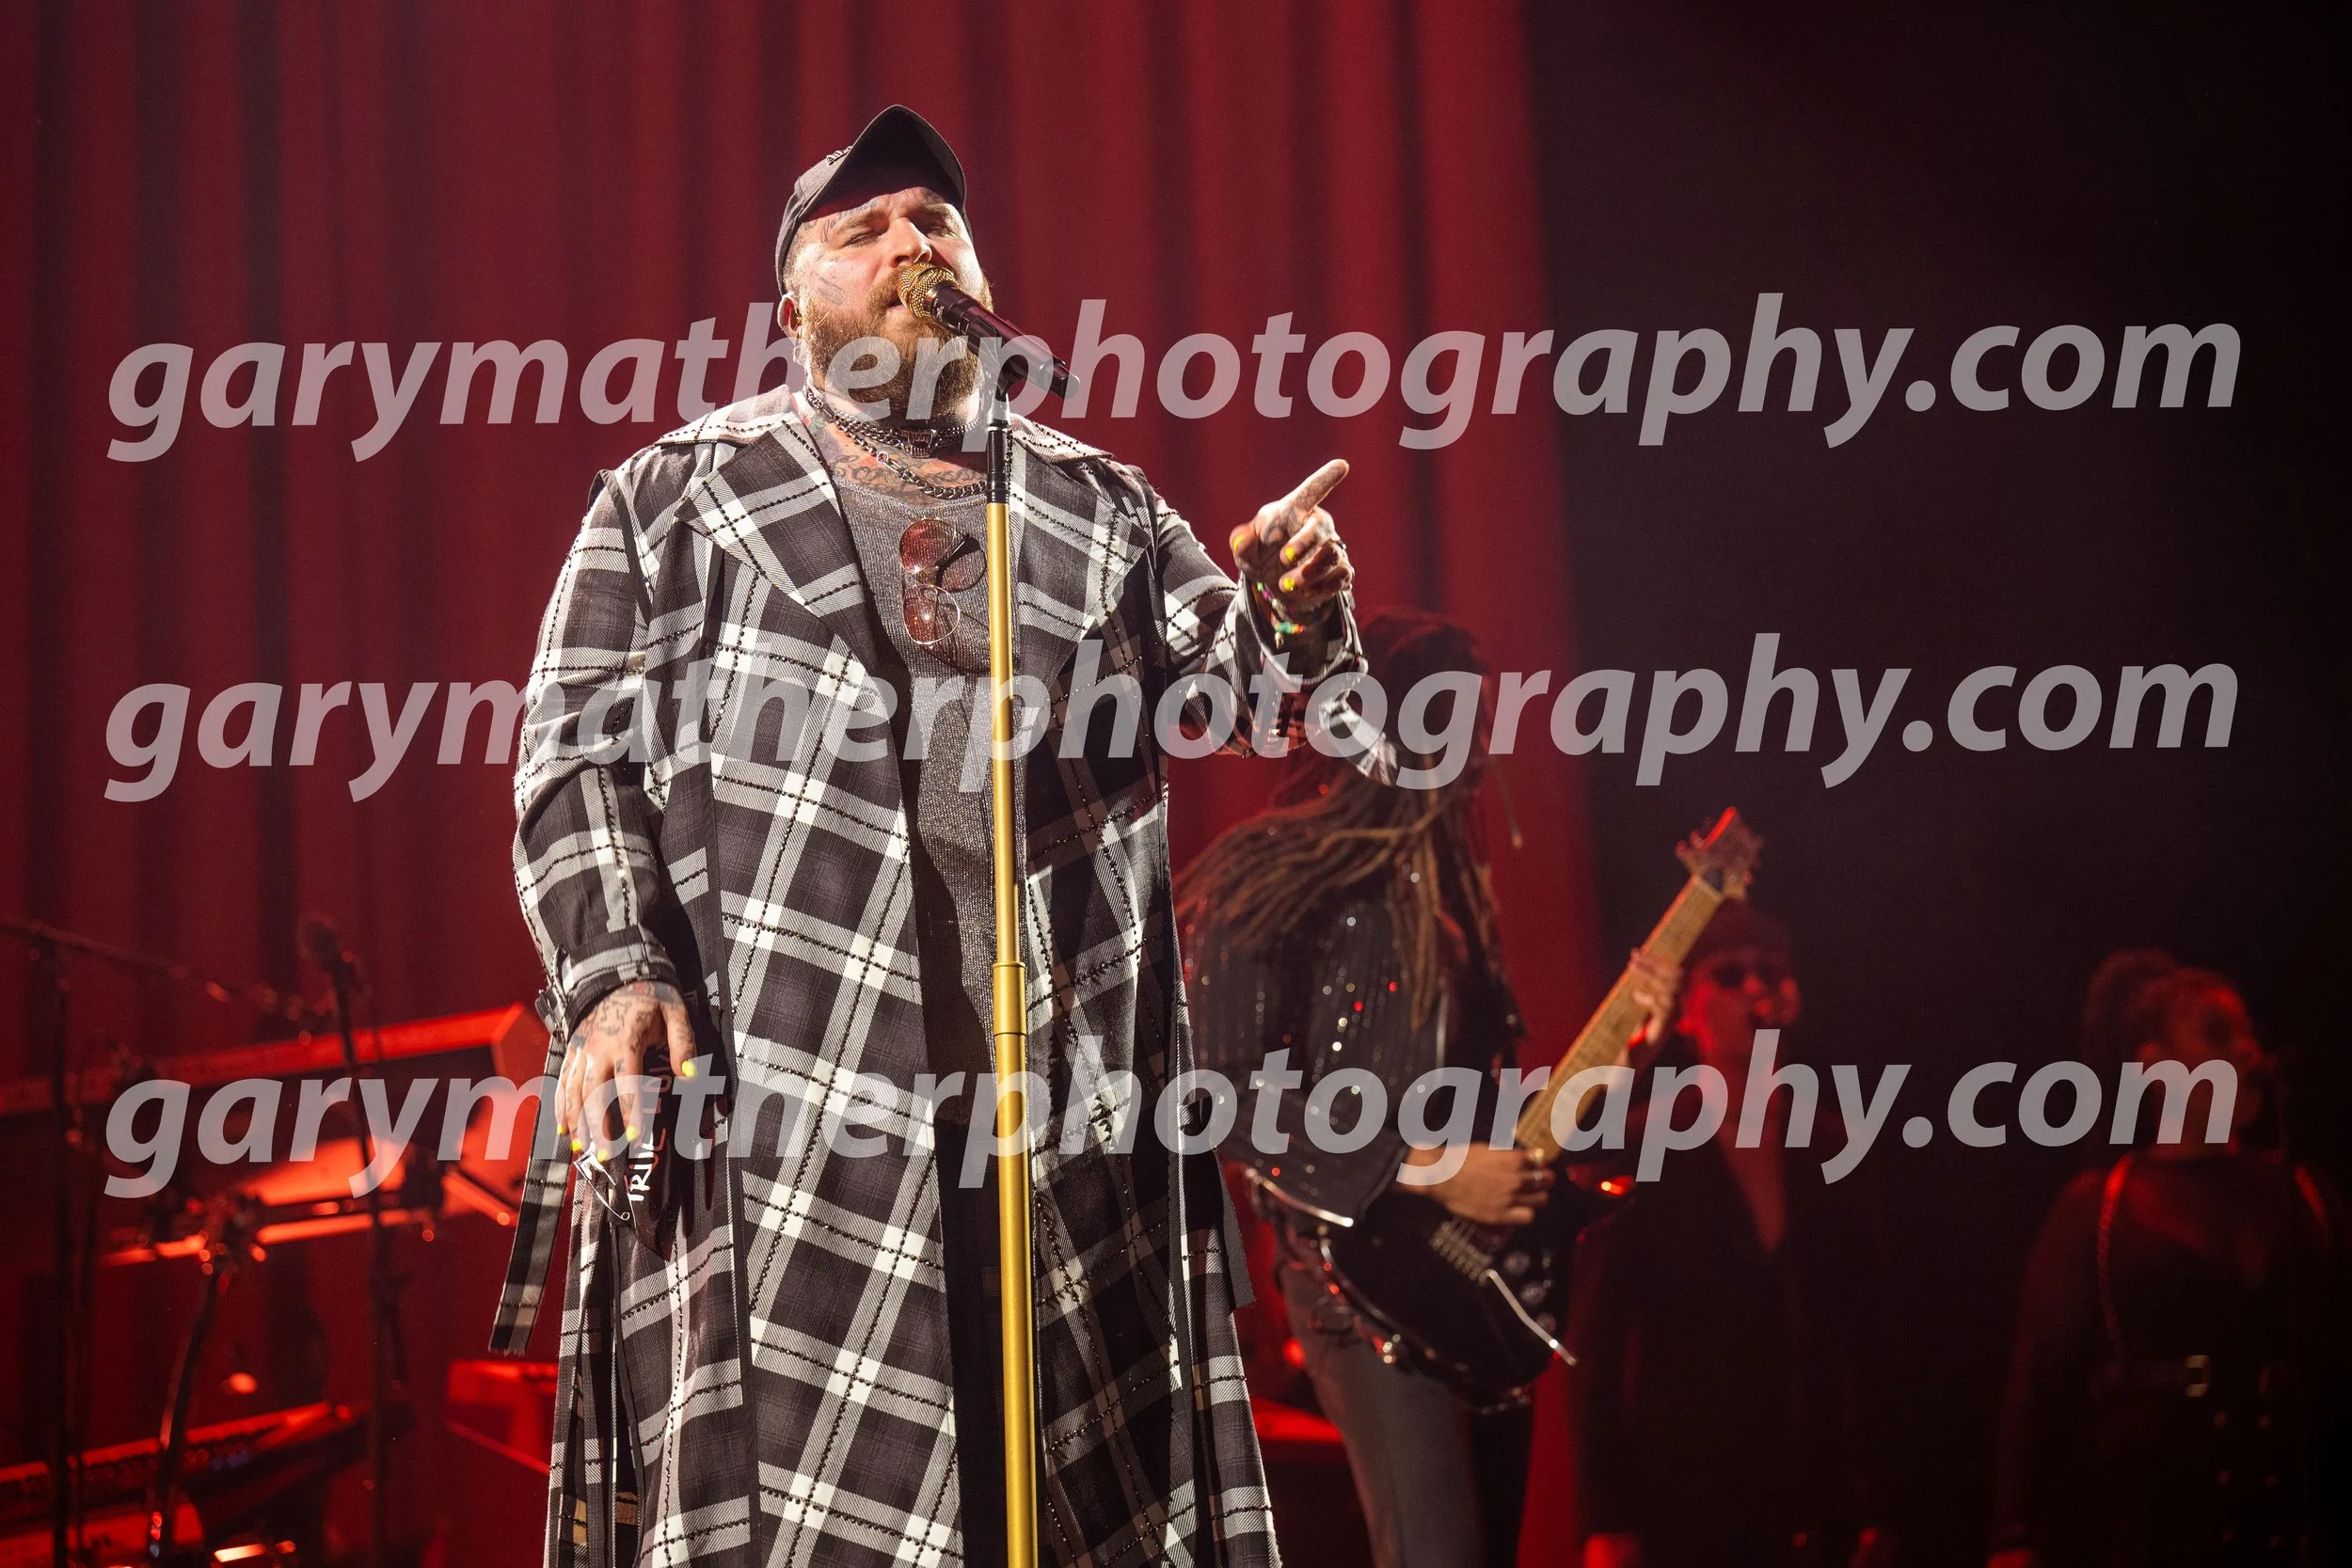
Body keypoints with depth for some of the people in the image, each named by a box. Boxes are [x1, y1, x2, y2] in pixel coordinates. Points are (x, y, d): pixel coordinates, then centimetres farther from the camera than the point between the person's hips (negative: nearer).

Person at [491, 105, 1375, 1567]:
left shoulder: (1096, 504, 20)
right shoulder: (678, 494, 11)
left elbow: (1239, 671, 11)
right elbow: (577, 752, 5)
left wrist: (1292, 612, -13)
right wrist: (614, 978, -10)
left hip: (1064, 1087, 3)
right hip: (775, 1095, -3)